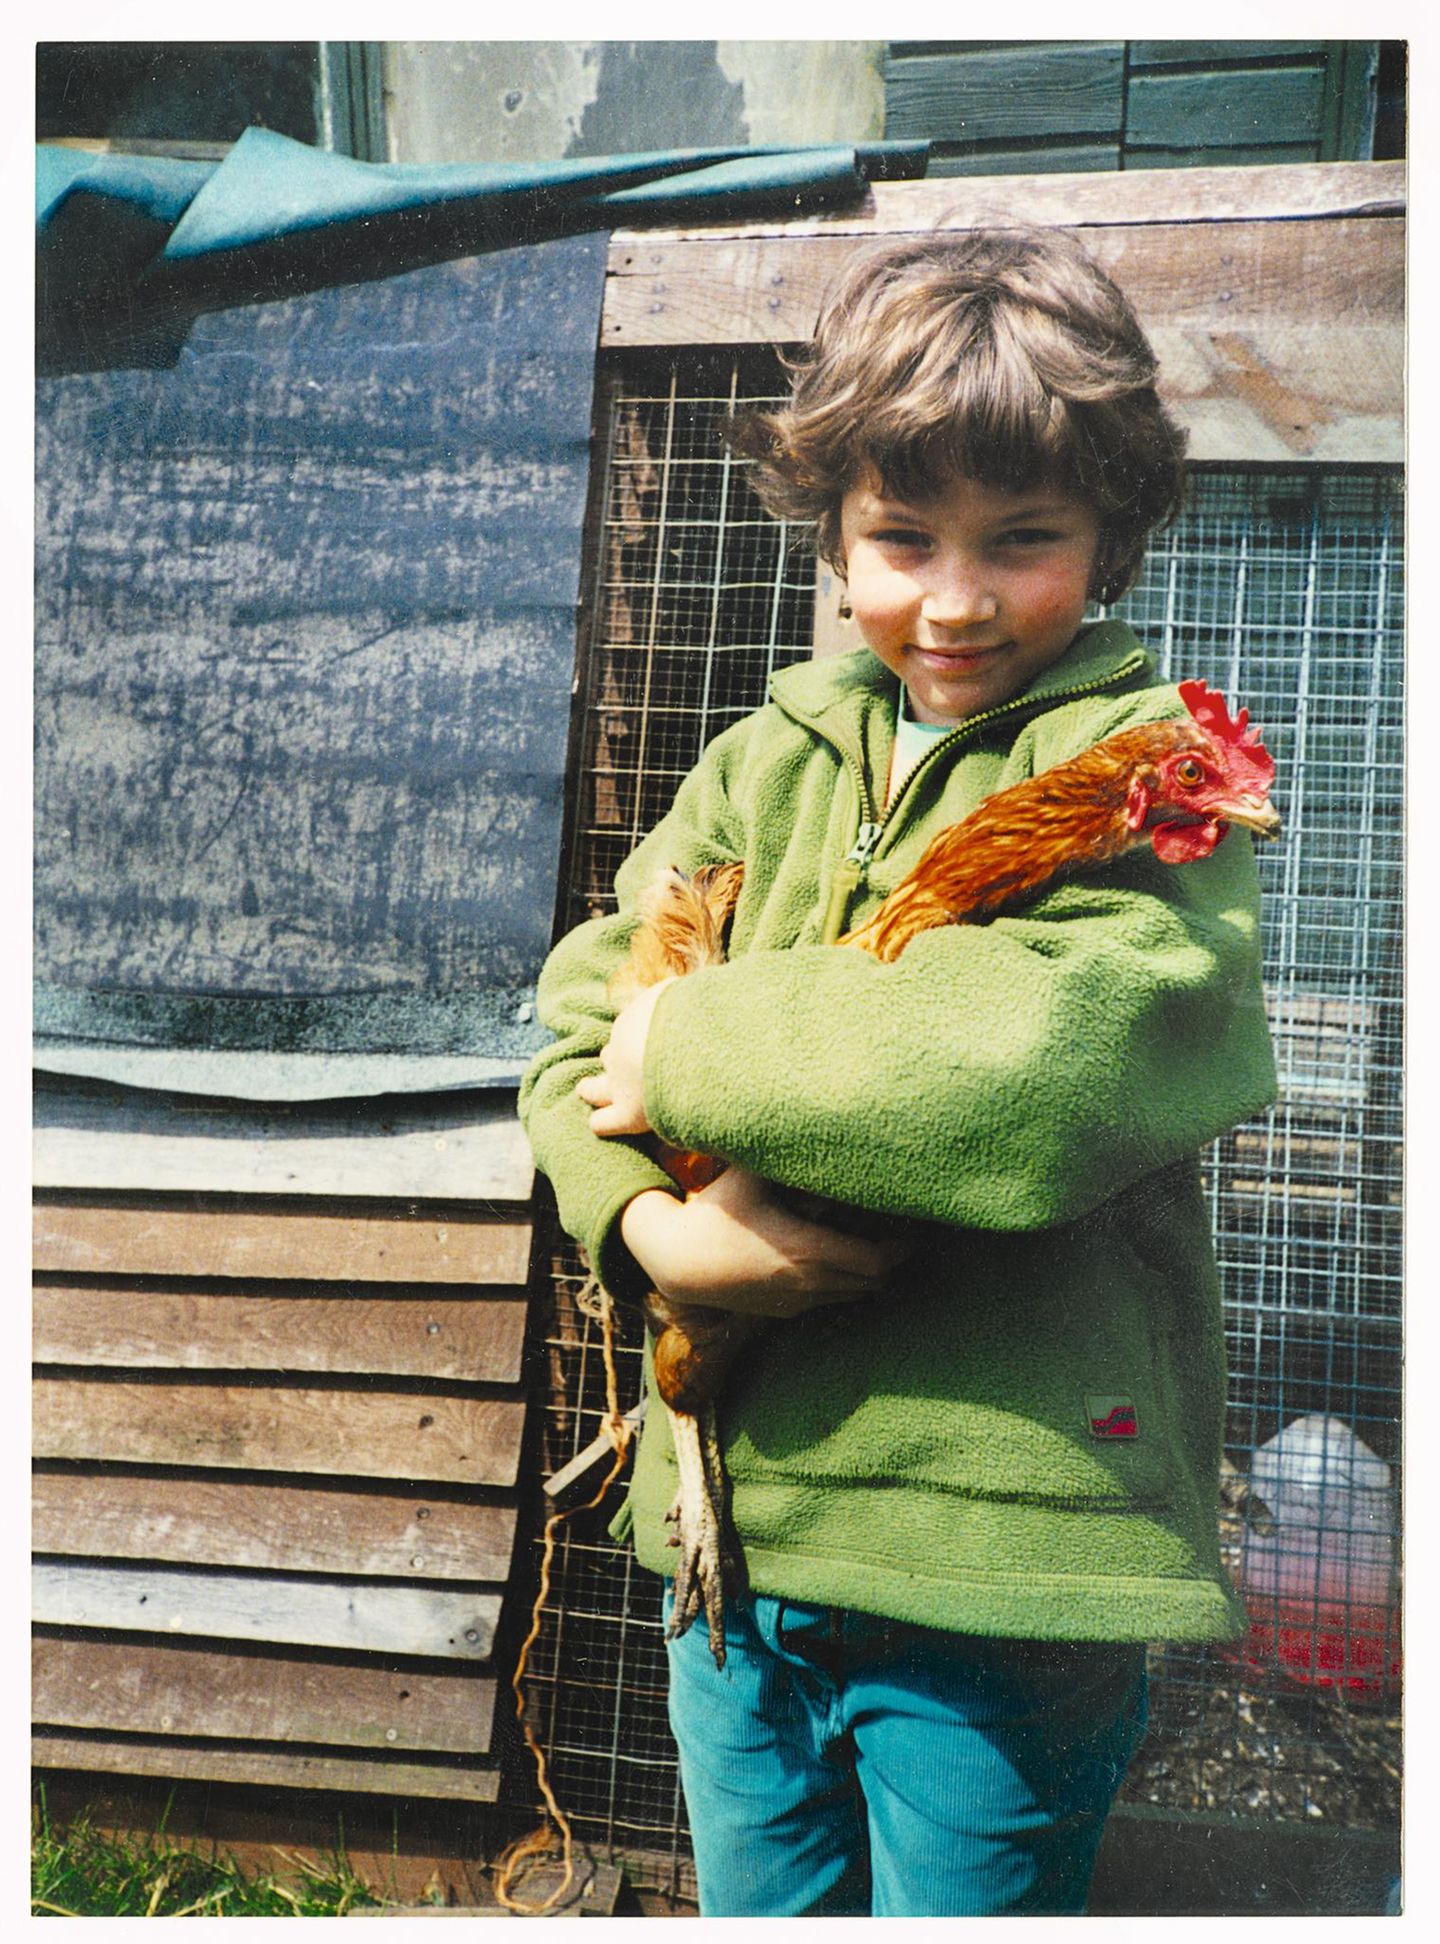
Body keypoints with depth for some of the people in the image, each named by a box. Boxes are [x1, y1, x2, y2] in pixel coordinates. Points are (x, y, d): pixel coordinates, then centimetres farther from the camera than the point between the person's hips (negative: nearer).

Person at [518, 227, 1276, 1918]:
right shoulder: (766, 762, 6)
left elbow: (1063, 1055, -26)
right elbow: (584, 1018, 3)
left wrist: (699, 1053, -16)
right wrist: (646, 1224, -17)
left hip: (1001, 1557, -4)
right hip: (735, 1526, 5)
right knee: (756, 1905, 24)